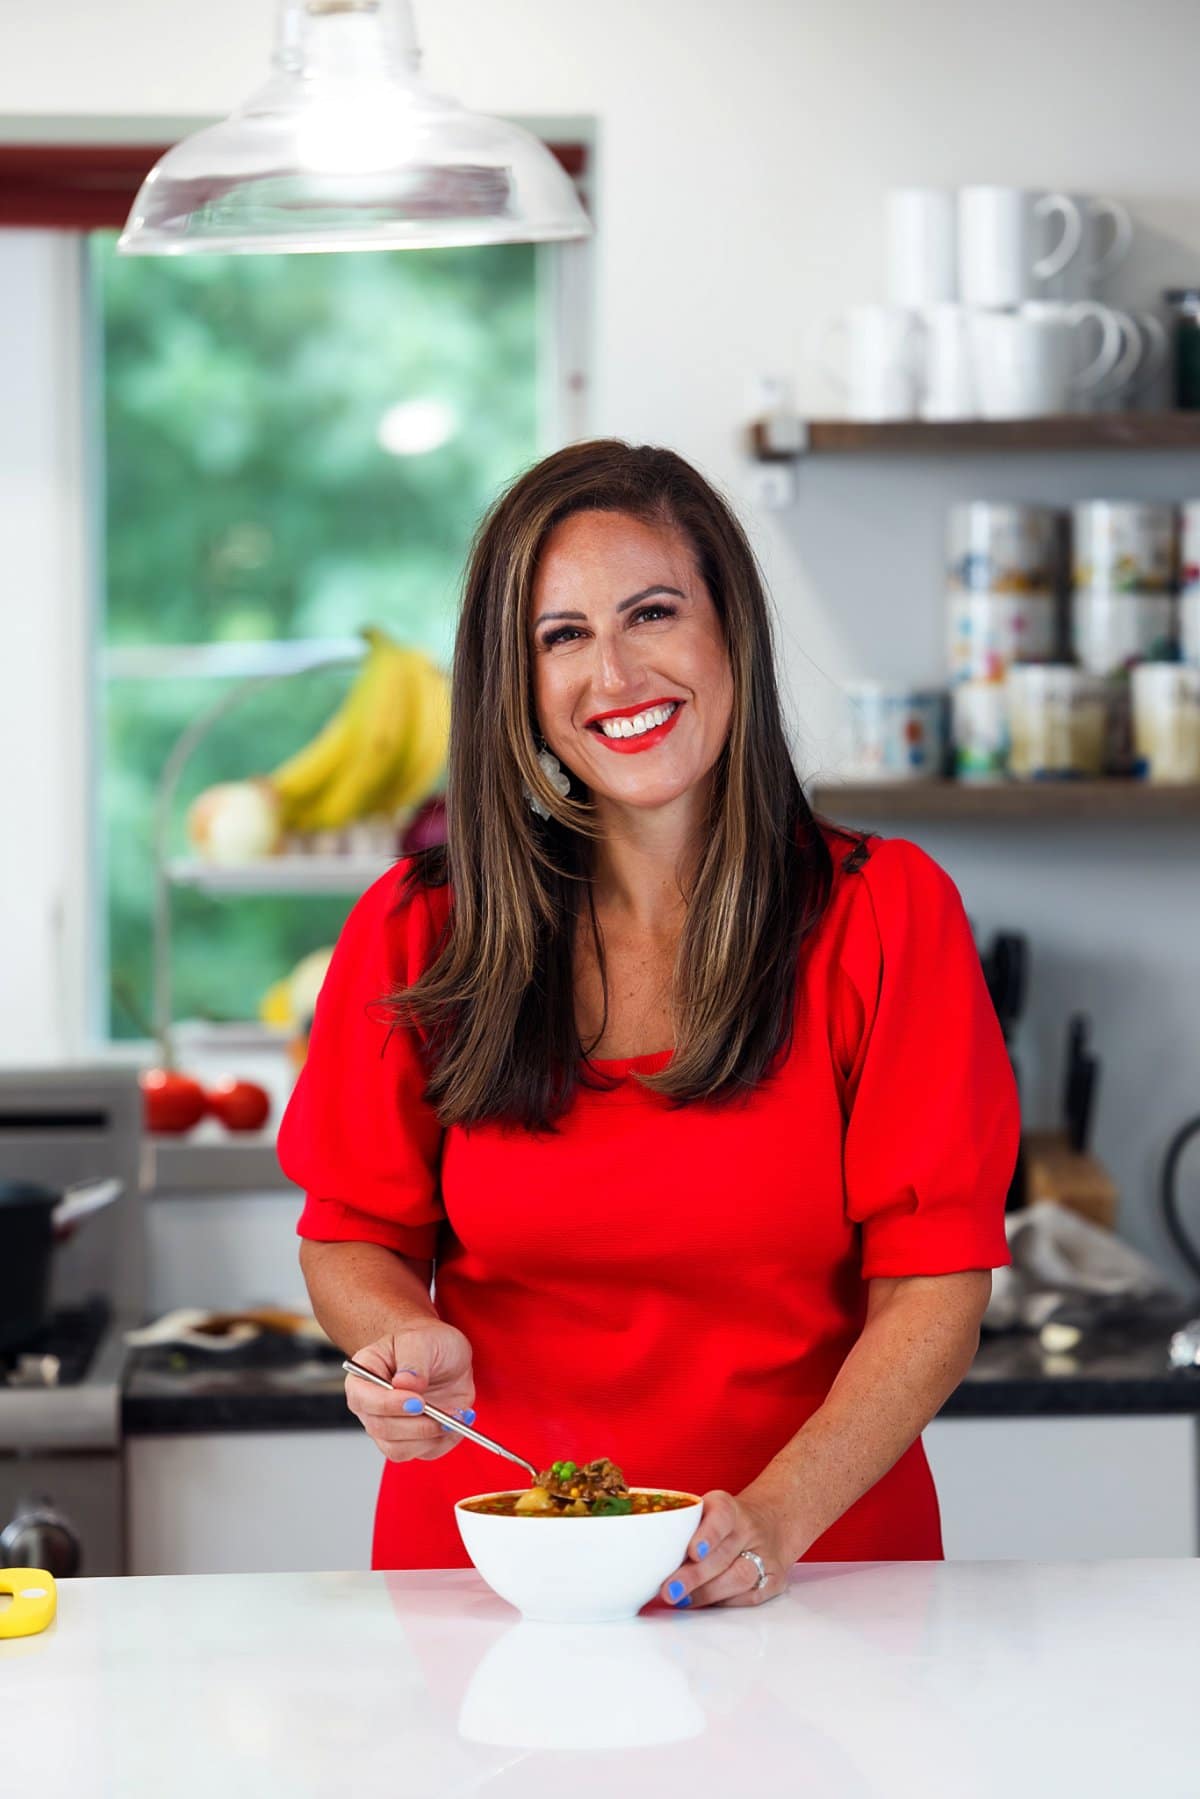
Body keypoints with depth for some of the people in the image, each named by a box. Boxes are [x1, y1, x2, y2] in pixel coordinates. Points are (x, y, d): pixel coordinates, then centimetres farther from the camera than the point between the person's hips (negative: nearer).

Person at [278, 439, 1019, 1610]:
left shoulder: (885, 914, -1)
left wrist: (779, 1515, -19)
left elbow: (934, 1288, -4)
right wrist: (407, 1340, -10)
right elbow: (353, 1235, 14)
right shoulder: (415, 932, 3)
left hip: (806, 1581, -2)